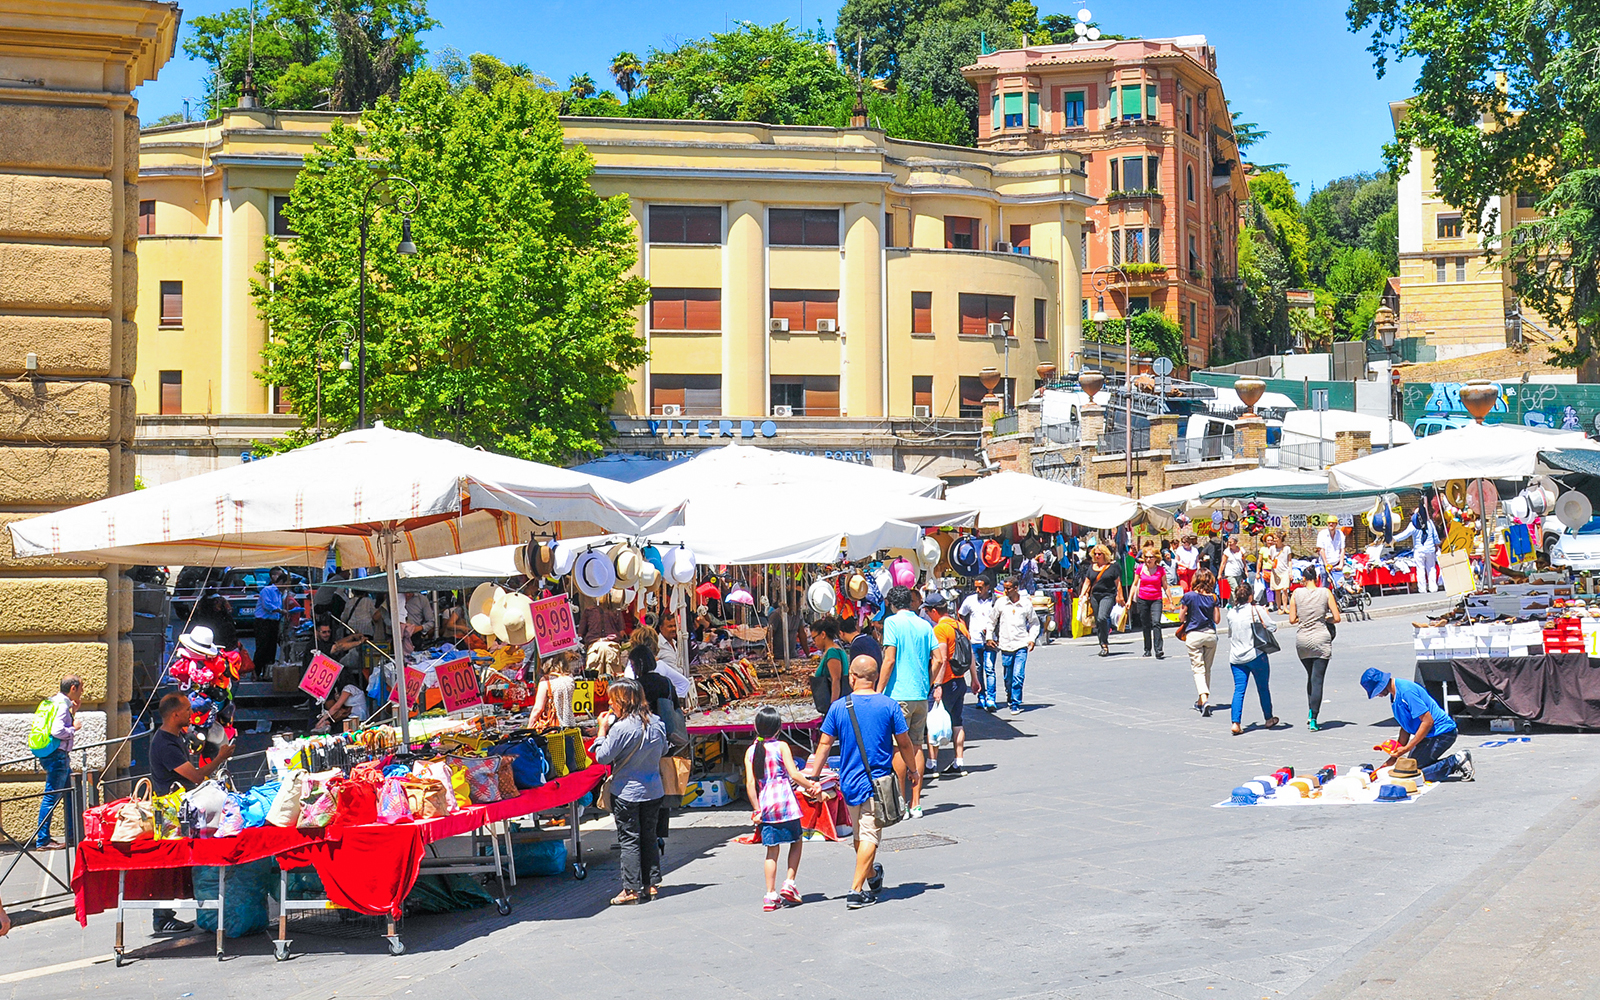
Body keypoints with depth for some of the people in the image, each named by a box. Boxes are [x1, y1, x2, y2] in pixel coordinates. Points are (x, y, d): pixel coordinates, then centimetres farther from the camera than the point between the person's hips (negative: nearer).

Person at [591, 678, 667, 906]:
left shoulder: (621, 727, -20)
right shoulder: (657, 723, 0)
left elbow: (602, 757, -13)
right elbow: (663, 750, 15)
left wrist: (603, 729, -5)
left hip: (626, 792, -6)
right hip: (653, 790, 6)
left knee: (629, 840, 1)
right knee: (649, 837, 14)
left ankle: (631, 889, 3)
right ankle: (651, 885, 18)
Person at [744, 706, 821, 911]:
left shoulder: (751, 751, 5)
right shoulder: (781, 747, -4)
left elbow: (750, 783, 0)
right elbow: (794, 774, -11)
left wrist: (756, 808, 5)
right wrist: (811, 785, 4)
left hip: (765, 804, 3)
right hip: (785, 802, -3)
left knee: (772, 849, 10)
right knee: (797, 841, 15)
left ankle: (771, 895, 6)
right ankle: (789, 883, 4)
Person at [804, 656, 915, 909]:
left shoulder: (838, 707, -3)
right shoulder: (889, 706, -6)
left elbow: (824, 744, 0)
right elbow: (904, 744, 1)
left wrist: (813, 777, 7)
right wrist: (913, 770, 18)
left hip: (849, 782, 3)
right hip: (877, 782, -2)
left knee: (859, 834, 20)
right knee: (869, 835, -2)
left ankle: (872, 874, 39)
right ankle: (856, 890, -8)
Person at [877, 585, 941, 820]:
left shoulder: (892, 622, -7)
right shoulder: (924, 624, 10)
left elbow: (889, 660, -14)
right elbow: (938, 659, 7)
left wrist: (879, 692, -10)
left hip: (898, 695, -6)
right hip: (921, 695, 6)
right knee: (916, 747, 11)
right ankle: (916, 804, 13)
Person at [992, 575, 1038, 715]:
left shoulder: (1026, 605, 2)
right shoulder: (1000, 602, 2)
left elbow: (1034, 622, 16)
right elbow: (993, 621, 13)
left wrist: (1032, 638, 5)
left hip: (1021, 645, -1)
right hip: (1005, 645, 1)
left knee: (1018, 676, -12)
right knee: (1008, 677, 9)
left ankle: (1016, 704, -6)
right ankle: (1009, 698, 33)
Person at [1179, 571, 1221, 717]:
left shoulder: (1189, 596, -9)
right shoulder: (1213, 598, -2)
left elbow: (1182, 617, -4)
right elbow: (1217, 619, 0)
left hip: (1193, 635, -3)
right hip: (1210, 634, 3)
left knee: (1198, 668, -4)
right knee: (1207, 669, 15)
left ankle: (1204, 699, -24)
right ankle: (1201, 702, 24)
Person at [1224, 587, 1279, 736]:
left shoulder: (1231, 613, 4)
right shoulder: (1256, 610, -8)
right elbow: (1273, 627, -4)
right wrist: (1266, 614, 13)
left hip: (1236, 657, 3)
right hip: (1256, 655, -3)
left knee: (1239, 690, 1)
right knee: (1263, 688, 13)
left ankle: (1235, 722, -13)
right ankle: (1269, 718, 28)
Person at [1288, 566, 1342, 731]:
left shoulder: (1297, 593, -1)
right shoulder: (1326, 593, -3)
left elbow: (1292, 620, -1)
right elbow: (1337, 618, -4)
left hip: (1302, 640, 2)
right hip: (1321, 639, -2)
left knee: (1311, 677, 21)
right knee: (1317, 679, -1)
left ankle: (1311, 713, 17)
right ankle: (1313, 720, -8)